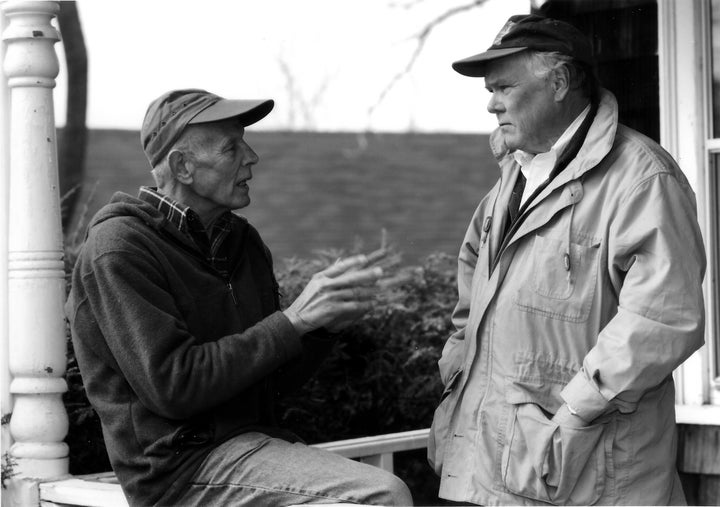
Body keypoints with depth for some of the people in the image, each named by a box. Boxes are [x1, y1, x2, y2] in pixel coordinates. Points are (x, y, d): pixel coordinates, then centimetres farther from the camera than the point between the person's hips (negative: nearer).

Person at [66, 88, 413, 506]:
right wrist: (293, 321, -18)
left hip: (256, 438, 8)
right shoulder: (120, 248, -10)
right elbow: (172, 386, -20)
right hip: (180, 465, -8)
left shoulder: (241, 239, 13)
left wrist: (328, 322, -5)